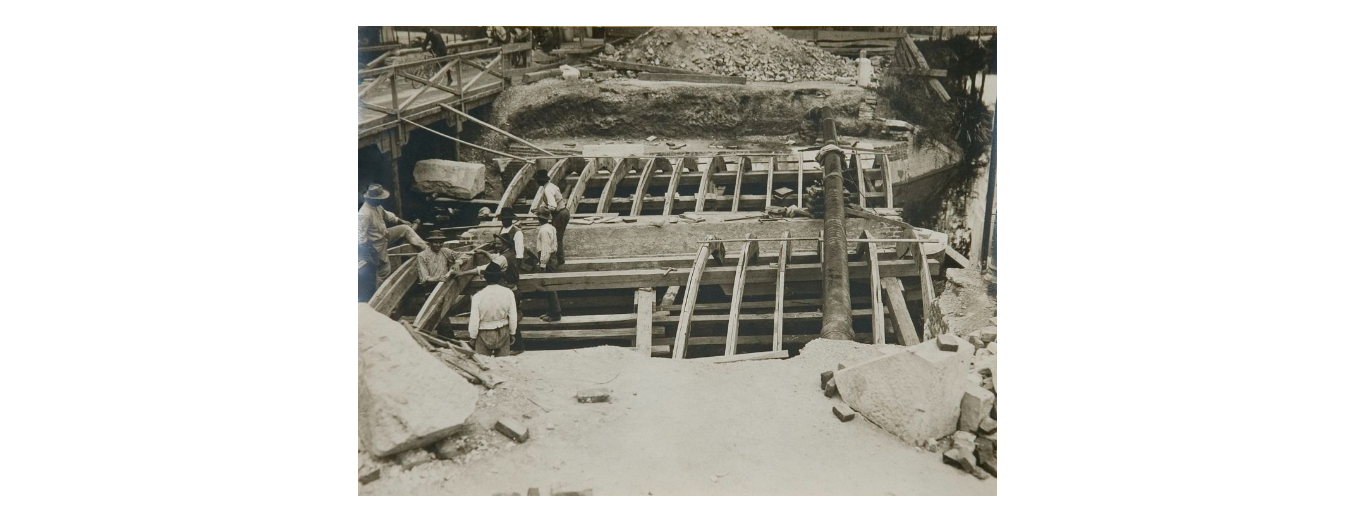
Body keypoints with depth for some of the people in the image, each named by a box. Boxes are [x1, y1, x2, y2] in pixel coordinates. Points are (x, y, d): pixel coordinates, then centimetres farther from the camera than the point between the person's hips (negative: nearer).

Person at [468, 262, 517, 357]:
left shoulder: (478, 296, -18)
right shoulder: (508, 293, -13)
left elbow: (474, 321, -13)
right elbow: (513, 317, -6)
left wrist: (472, 337, 2)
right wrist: (512, 334, 8)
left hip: (484, 334, -2)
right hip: (503, 332, 2)